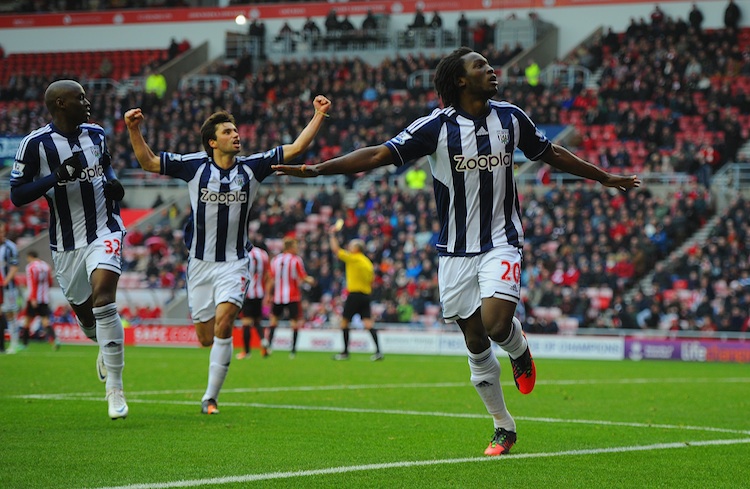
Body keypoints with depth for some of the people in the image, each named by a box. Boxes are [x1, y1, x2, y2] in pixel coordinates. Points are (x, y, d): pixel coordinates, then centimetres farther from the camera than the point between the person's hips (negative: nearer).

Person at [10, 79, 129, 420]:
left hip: (104, 231, 0)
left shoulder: (96, 134, 4)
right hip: (66, 243, 0)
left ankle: (114, 388, -16)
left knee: (103, 299, -20)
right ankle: (105, 345, 53)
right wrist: (58, 176, -25)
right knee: (83, 309, 15)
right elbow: (17, 195, -13)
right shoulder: (36, 144, -11)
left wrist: (112, 182, 3)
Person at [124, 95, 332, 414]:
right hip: (200, 263, 1)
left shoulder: (251, 167, -3)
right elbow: (148, 162, 0)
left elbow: (295, 149, -3)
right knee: (206, 338, 3)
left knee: (223, 323, -21)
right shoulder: (194, 166, -5)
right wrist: (133, 130, -12)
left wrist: (318, 115, -9)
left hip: (235, 262, -1)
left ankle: (210, 397, -12)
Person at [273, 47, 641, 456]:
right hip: (456, 250, 0)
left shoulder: (510, 118, 1)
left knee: (495, 324, -23)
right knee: (475, 344, 4)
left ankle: (520, 351, 13)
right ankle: (504, 428, 18)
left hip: (501, 242, 0)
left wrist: (605, 178, 26)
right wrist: (315, 169, -21)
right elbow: (378, 155, -12)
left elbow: (552, 154, 18)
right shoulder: (436, 126, -8)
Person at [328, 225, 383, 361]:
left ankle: (345, 352, 9)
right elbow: (372, 280, 16)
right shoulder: (368, 262, 14)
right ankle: (378, 351, -17)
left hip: (354, 294, -6)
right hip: (366, 295, 6)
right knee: (368, 323, -2)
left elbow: (335, 249, -6)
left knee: (344, 322, 6)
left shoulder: (353, 258, -7)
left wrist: (332, 234, 5)